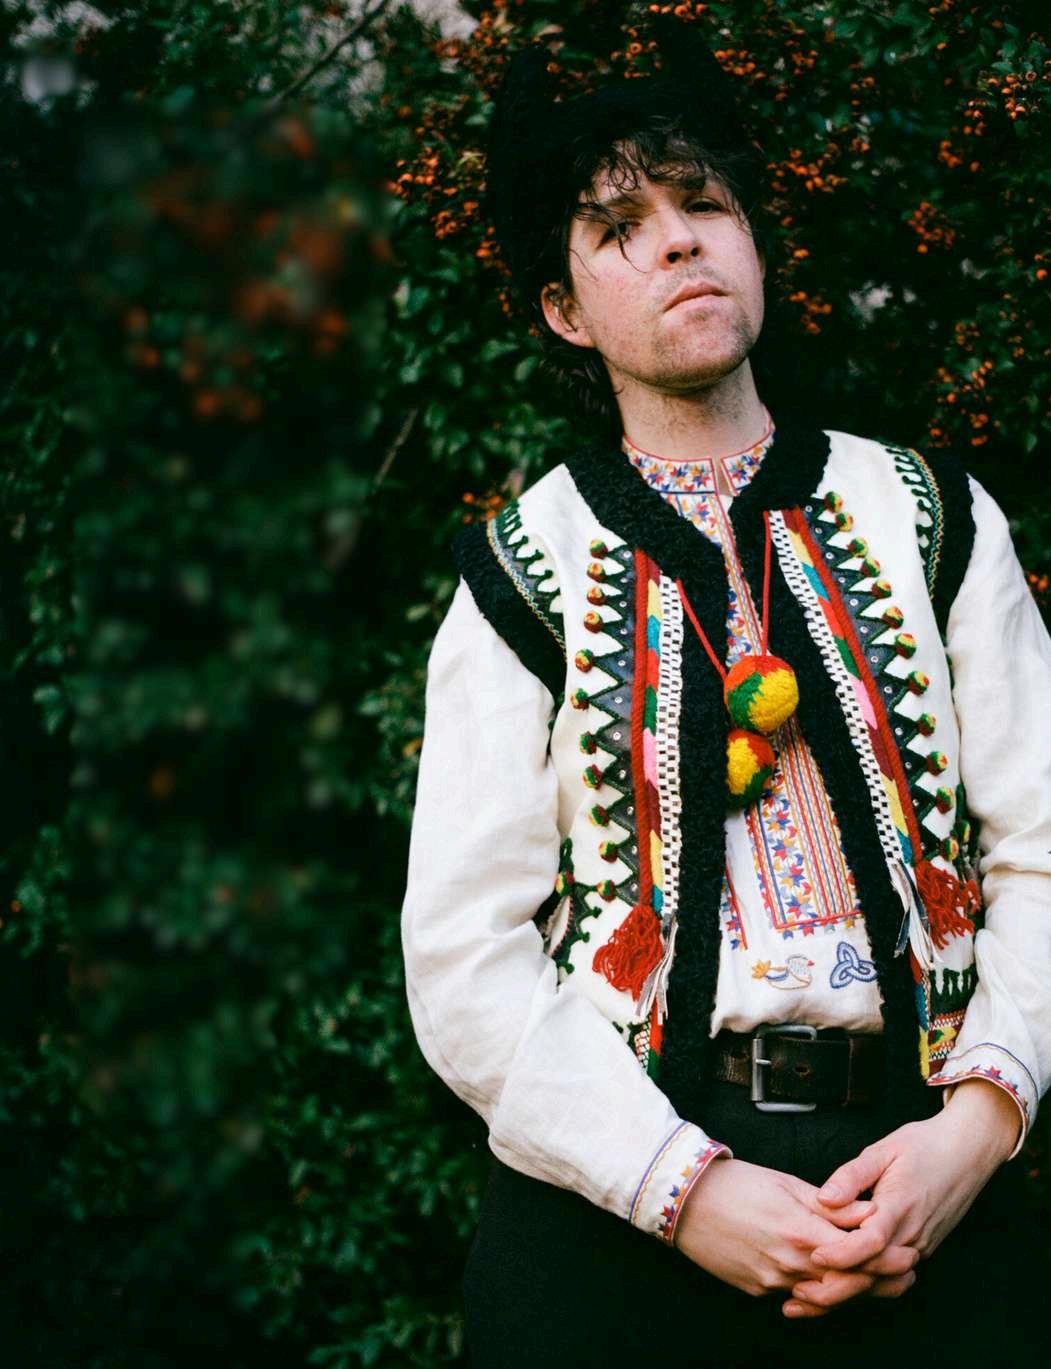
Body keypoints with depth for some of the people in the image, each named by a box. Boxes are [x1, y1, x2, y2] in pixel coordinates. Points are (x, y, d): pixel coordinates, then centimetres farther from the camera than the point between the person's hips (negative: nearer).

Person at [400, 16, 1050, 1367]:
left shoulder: (932, 518, 8)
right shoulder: (527, 572, 2)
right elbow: (464, 962, -4)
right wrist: (685, 1187, -14)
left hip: (924, 1200, 2)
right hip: (617, 1198, -1)